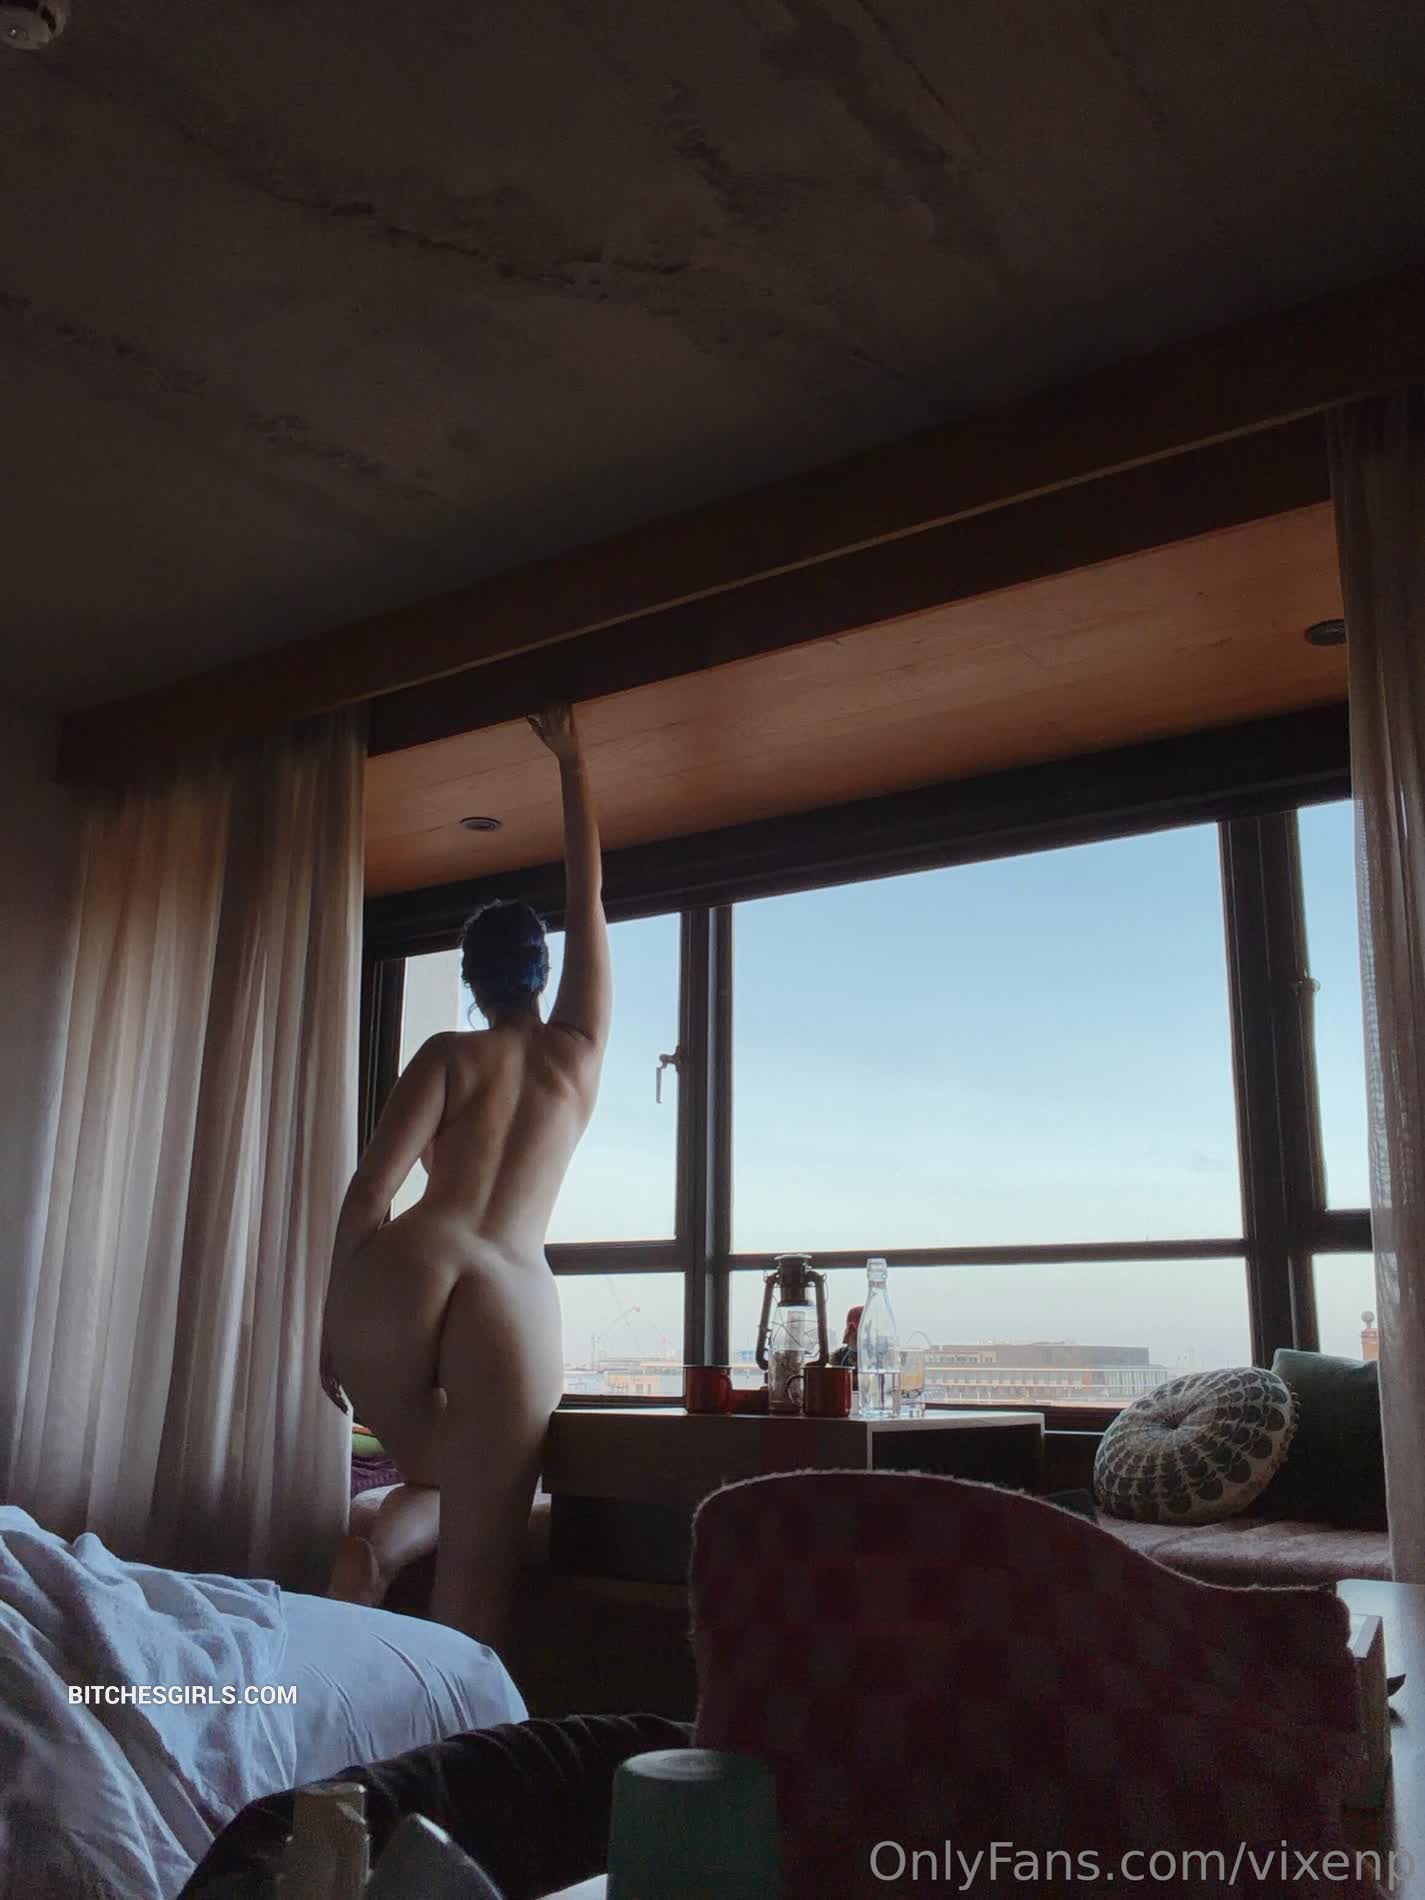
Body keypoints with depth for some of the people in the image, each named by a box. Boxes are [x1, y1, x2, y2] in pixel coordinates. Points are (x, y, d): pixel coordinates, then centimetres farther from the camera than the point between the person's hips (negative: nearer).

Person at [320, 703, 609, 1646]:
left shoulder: (448, 1055, 17)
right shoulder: (580, 1049, 20)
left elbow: (369, 1193, 4)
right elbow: (588, 899, 31)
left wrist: (333, 1321, 11)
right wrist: (572, 761, 35)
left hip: (402, 1274, 1)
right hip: (515, 1304, -1)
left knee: (441, 1481, 29)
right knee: (475, 1585, 6)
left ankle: (372, 1539, 3)